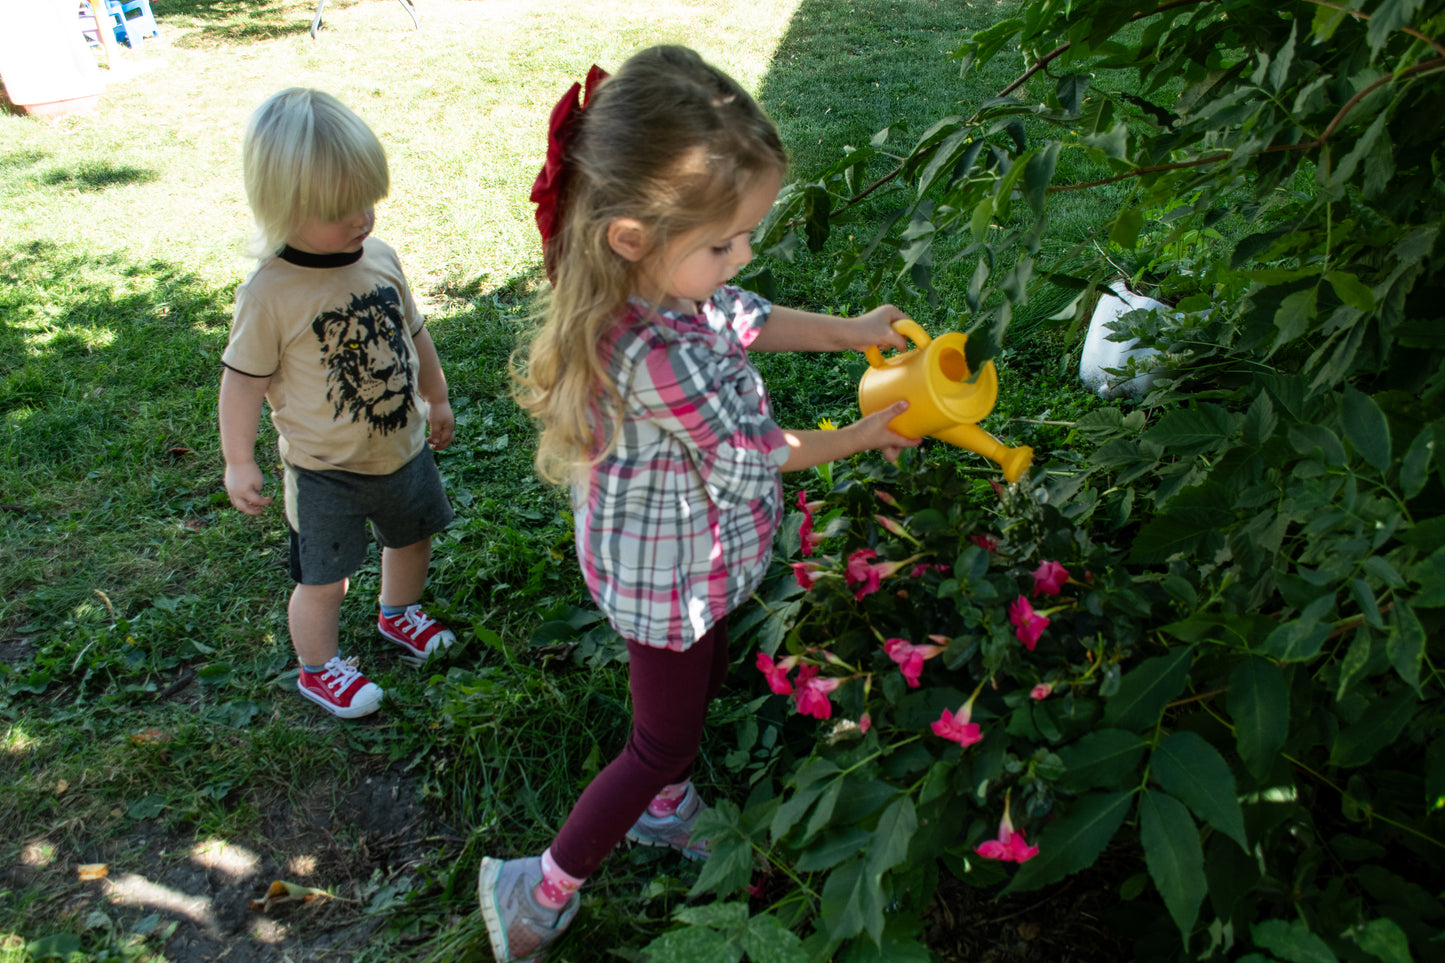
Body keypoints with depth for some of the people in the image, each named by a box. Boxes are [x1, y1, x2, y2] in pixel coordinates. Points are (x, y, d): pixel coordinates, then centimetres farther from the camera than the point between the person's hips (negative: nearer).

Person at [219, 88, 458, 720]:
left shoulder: (381, 259, -6)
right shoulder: (270, 293, -23)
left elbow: (413, 334, 8)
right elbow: (243, 378, -13)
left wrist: (436, 399, 19)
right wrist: (239, 462, -10)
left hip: (403, 448, 6)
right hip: (324, 471, -5)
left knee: (411, 538, 25)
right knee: (323, 580, 7)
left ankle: (399, 611, 55)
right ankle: (320, 668, 34)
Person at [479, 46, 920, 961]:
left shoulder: (668, 277, -14)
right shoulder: (651, 356, -41)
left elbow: (747, 320, 8)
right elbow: (751, 458, -25)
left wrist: (847, 330, 4)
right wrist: (865, 435, -10)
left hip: (699, 556, 8)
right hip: (671, 581, -8)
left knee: (699, 684, 30)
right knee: (667, 738, 12)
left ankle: (667, 808, 58)